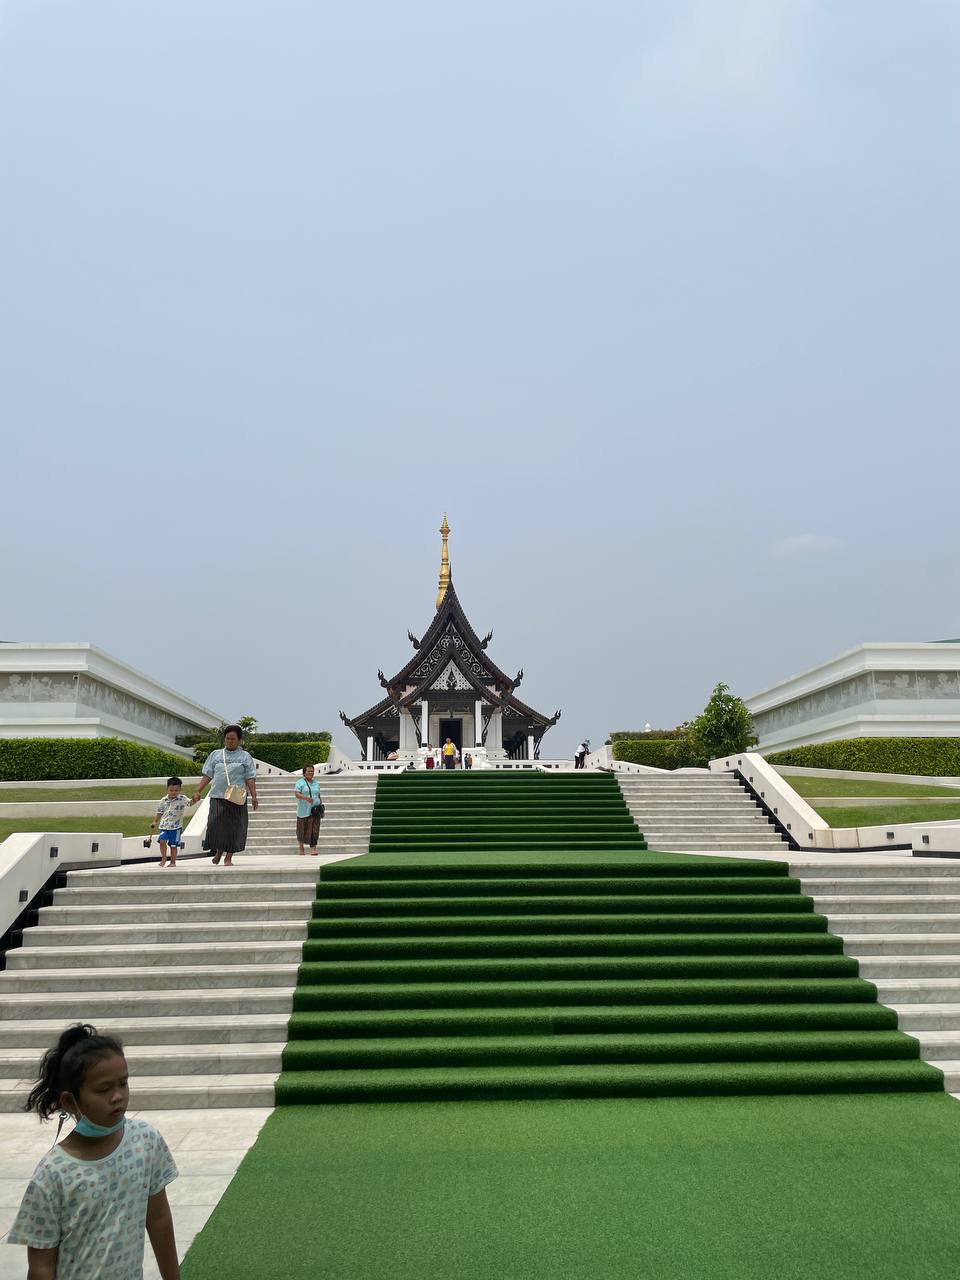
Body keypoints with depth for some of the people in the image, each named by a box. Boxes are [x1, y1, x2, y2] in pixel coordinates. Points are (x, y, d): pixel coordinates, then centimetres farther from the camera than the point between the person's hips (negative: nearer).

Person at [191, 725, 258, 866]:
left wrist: (253, 795, -7)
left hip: (237, 798, -1)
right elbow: (207, 775, 14)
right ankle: (219, 850, 15)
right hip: (218, 796, 1)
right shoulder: (215, 754, 15)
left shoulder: (245, 756, 10)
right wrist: (198, 792, 4)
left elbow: (250, 778, 4)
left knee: (234, 827, -1)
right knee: (216, 824, -10)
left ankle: (228, 857, 10)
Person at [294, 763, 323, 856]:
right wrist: (305, 797, -30)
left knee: (314, 830, -8)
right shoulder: (300, 782, -1)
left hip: (314, 811, 3)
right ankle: (301, 846, 27)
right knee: (302, 830, 5)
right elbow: (296, 794, -14)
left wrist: (321, 808, 14)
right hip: (304, 810, -3)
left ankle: (313, 849, -11)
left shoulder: (316, 783, 15)